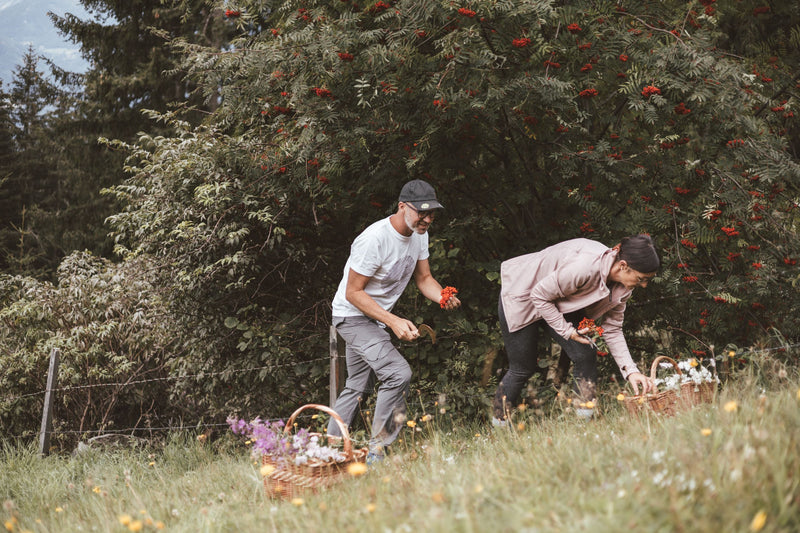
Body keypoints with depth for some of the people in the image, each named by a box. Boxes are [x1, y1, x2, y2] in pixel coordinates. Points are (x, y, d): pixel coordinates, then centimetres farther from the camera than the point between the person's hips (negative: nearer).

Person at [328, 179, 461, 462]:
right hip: (353, 315, -10)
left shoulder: (419, 234, -2)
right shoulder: (374, 239, -28)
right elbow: (353, 292, -23)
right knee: (398, 373, -23)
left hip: (377, 317, 10)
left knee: (358, 386, 18)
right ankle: (377, 451, -16)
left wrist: (443, 297, -17)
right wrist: (393, 321, -30)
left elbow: (424, 278, 7)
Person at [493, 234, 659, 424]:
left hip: (559, 305, 7)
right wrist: (566, 330, -23)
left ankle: (585, 419, 1)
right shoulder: (585, 266, -39)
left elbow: (612, 330, -5)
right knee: (522, 369, 0)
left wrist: (631, 371, -15)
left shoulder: (622, 287, -14)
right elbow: (540, 295, -27)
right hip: (522, 298, -7)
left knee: (586, 355, -8)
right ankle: (499, 423, 19)